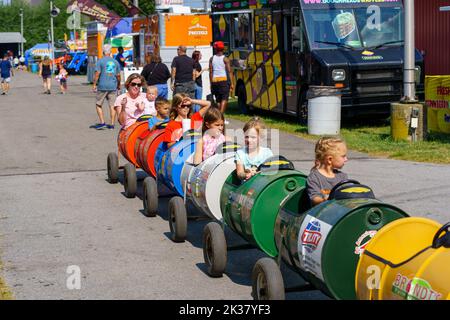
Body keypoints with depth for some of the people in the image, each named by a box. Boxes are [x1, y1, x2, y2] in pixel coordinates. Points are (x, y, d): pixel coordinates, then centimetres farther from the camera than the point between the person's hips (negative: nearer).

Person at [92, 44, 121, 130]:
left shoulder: (100, 61, -3)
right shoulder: (115, 62, 8)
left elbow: (97, 74, -9)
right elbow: (118, 75, 11)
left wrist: (94, 84, -4)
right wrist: (119, 85, 23)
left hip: (102, 86, -3)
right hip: (113, 87, 3)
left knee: (98, 104, 8)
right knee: (112, 105, 4)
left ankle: (102, 123, -1)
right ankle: (112, 124, 4)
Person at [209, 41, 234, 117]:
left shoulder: (212, 59, 7)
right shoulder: (225, 59, -4)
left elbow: (211, 72, 6)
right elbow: (229, 71, -10)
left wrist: (211, 83, 12)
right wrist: (232, 83, -9)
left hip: (214, 80, 4)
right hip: (224, 80, -4)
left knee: (218, 100, 13)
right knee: (224, 99, -6)